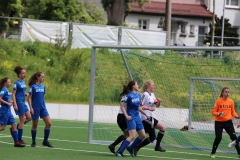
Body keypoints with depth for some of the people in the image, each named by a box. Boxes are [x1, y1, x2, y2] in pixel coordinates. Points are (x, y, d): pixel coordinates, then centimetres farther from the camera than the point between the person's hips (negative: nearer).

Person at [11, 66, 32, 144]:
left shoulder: (23, 82, 12)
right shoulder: (17, 83, -12)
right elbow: (13, 94, -14)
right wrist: (15, 104, -21)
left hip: (23, 103, 9)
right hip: (19, 103, -9)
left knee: (29, 118, 7)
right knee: (22, 120, -5)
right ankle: (19, 139, 1)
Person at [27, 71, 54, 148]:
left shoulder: (43, 86, 10)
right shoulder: (33, 87, -8)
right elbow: (29, 98, -8)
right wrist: (31, 108, -15)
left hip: (43, 108, 5)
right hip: (35, 109, -5)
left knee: (49, 123, -6)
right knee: (35, 125, 3)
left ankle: (45, 141, 4)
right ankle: (33, 142, 17)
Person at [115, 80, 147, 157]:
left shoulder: (138, 95, 9)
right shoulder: (129, 96, -13)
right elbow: (122, 106, -11)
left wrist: (145, 113, 21)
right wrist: (126, 116, -19)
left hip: (137, 117, 8)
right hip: (131, 118, -8)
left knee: (142, 135, 9)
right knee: (132, 136, -18)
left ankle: (130, 148, 22)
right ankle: (119, 152, -16)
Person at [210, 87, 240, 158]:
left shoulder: (231, 101, 3)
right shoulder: (218, 101, -7)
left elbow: (233, 112, 11)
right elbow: (213, 112, -5)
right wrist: (219, 114, -25)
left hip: (228, 122, 2)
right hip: (219, 122, -2)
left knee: (234, 137, -5)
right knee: (218, 138, -9)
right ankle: (212, 153, 9)